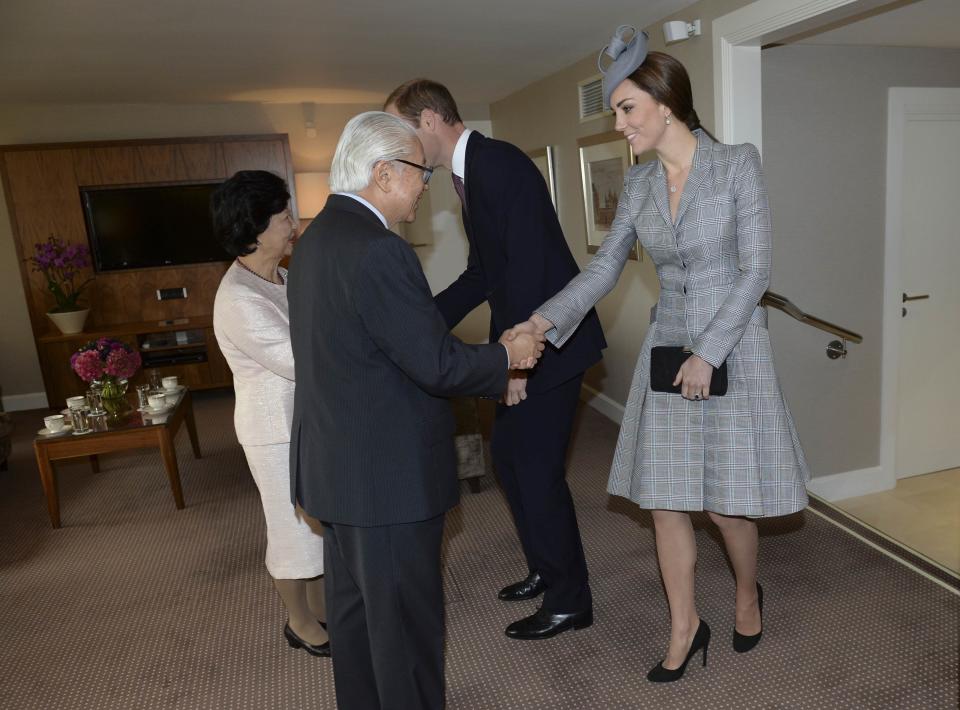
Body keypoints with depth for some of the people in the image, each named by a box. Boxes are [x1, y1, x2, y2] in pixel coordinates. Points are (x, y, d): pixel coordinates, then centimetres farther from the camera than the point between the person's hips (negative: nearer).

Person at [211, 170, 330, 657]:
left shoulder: (280, 278, 3)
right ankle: (299, 622, 31)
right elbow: (300, 361, -27)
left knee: (319, 518, 19)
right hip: (277, 431, -8)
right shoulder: (238, 299, -24)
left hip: (309, 420, 8)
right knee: (293, 525, 9)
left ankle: (319, 604, 39)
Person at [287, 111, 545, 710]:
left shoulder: (317, 237, 8)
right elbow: (437, 366, -23)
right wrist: (507, 358, -6)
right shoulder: (378, 249, -23)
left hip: (334, 467, 10)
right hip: (389, 475, -10)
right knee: (405, 619, 8)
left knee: (354, 607, 24)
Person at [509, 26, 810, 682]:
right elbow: (605, 268, 4)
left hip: (732, 347, -4)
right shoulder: (639, 184, 5)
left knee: (728, 498, 6)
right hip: (668, 345, 4)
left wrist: (708, 354, -18)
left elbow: (757, 269, -12)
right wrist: (546, 320, -8)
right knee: (665, 497, 6)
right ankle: (685, 628, 25)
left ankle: (748, 595, 38)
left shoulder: (738, 164, -9)